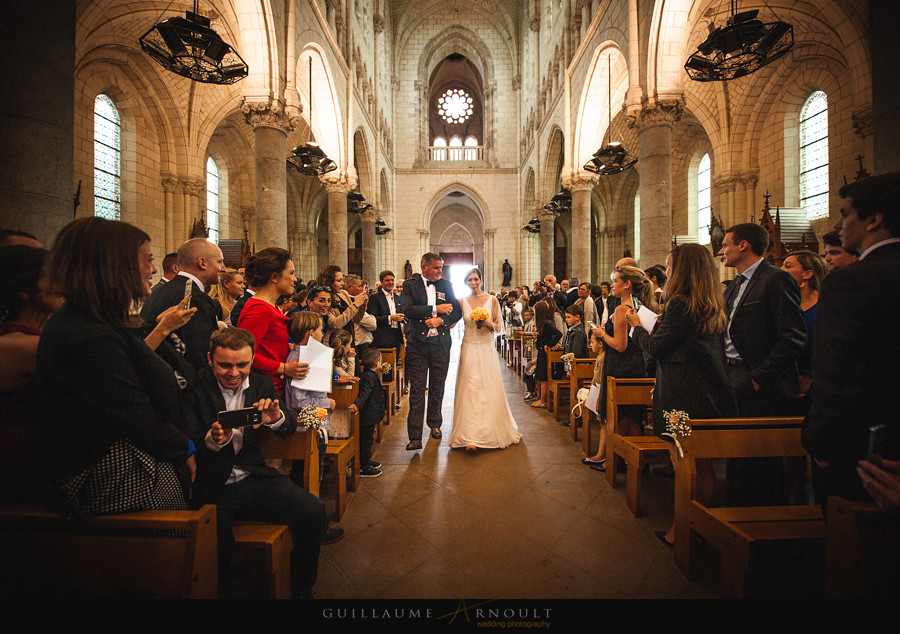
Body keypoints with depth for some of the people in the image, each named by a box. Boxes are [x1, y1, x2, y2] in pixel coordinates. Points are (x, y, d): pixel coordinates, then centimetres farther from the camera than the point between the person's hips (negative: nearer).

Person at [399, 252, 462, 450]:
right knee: (417, 391, -4)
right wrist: (435, 309, -14)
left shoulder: (446, 285, 11)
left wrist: (441, 320, -11)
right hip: (418, 344, -3)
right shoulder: (410, 285, 2)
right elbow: (407, 310, -13)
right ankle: (415, 437, 0)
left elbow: (457, 311, 7)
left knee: (437, 388, 14)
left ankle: (435, 424, 35)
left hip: (440, 344, 3)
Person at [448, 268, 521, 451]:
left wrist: (486, 322, -14)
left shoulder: (492, 300, 2)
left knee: (489, 390, 4)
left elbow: (498, 326, 4)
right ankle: (470, 438, -6)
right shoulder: (462, 301, 4)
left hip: (486, 349, 0)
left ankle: (492, 432, 22)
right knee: (469, 390, -6)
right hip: (469, 349, 0)